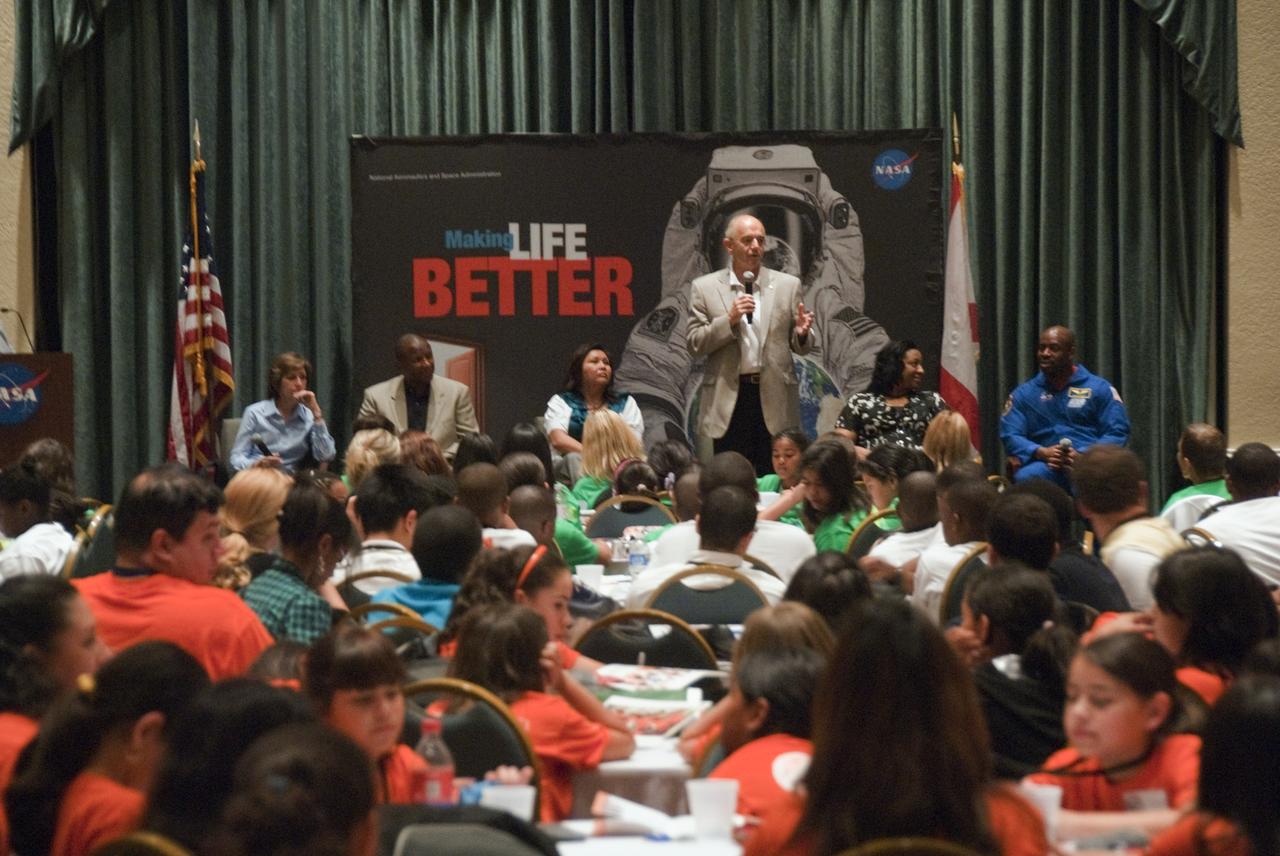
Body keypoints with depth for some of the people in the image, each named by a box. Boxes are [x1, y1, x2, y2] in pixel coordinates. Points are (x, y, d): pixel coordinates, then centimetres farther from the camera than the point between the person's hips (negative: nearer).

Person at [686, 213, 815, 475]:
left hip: (774, 400, 1)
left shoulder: (787, 285, 9)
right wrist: (729, 320, -12)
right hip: (729, 400, -1)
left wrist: (802, 333, -12)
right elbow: (694, 344, 1)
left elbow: (800, 348, 11)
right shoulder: (704, 288, 5)